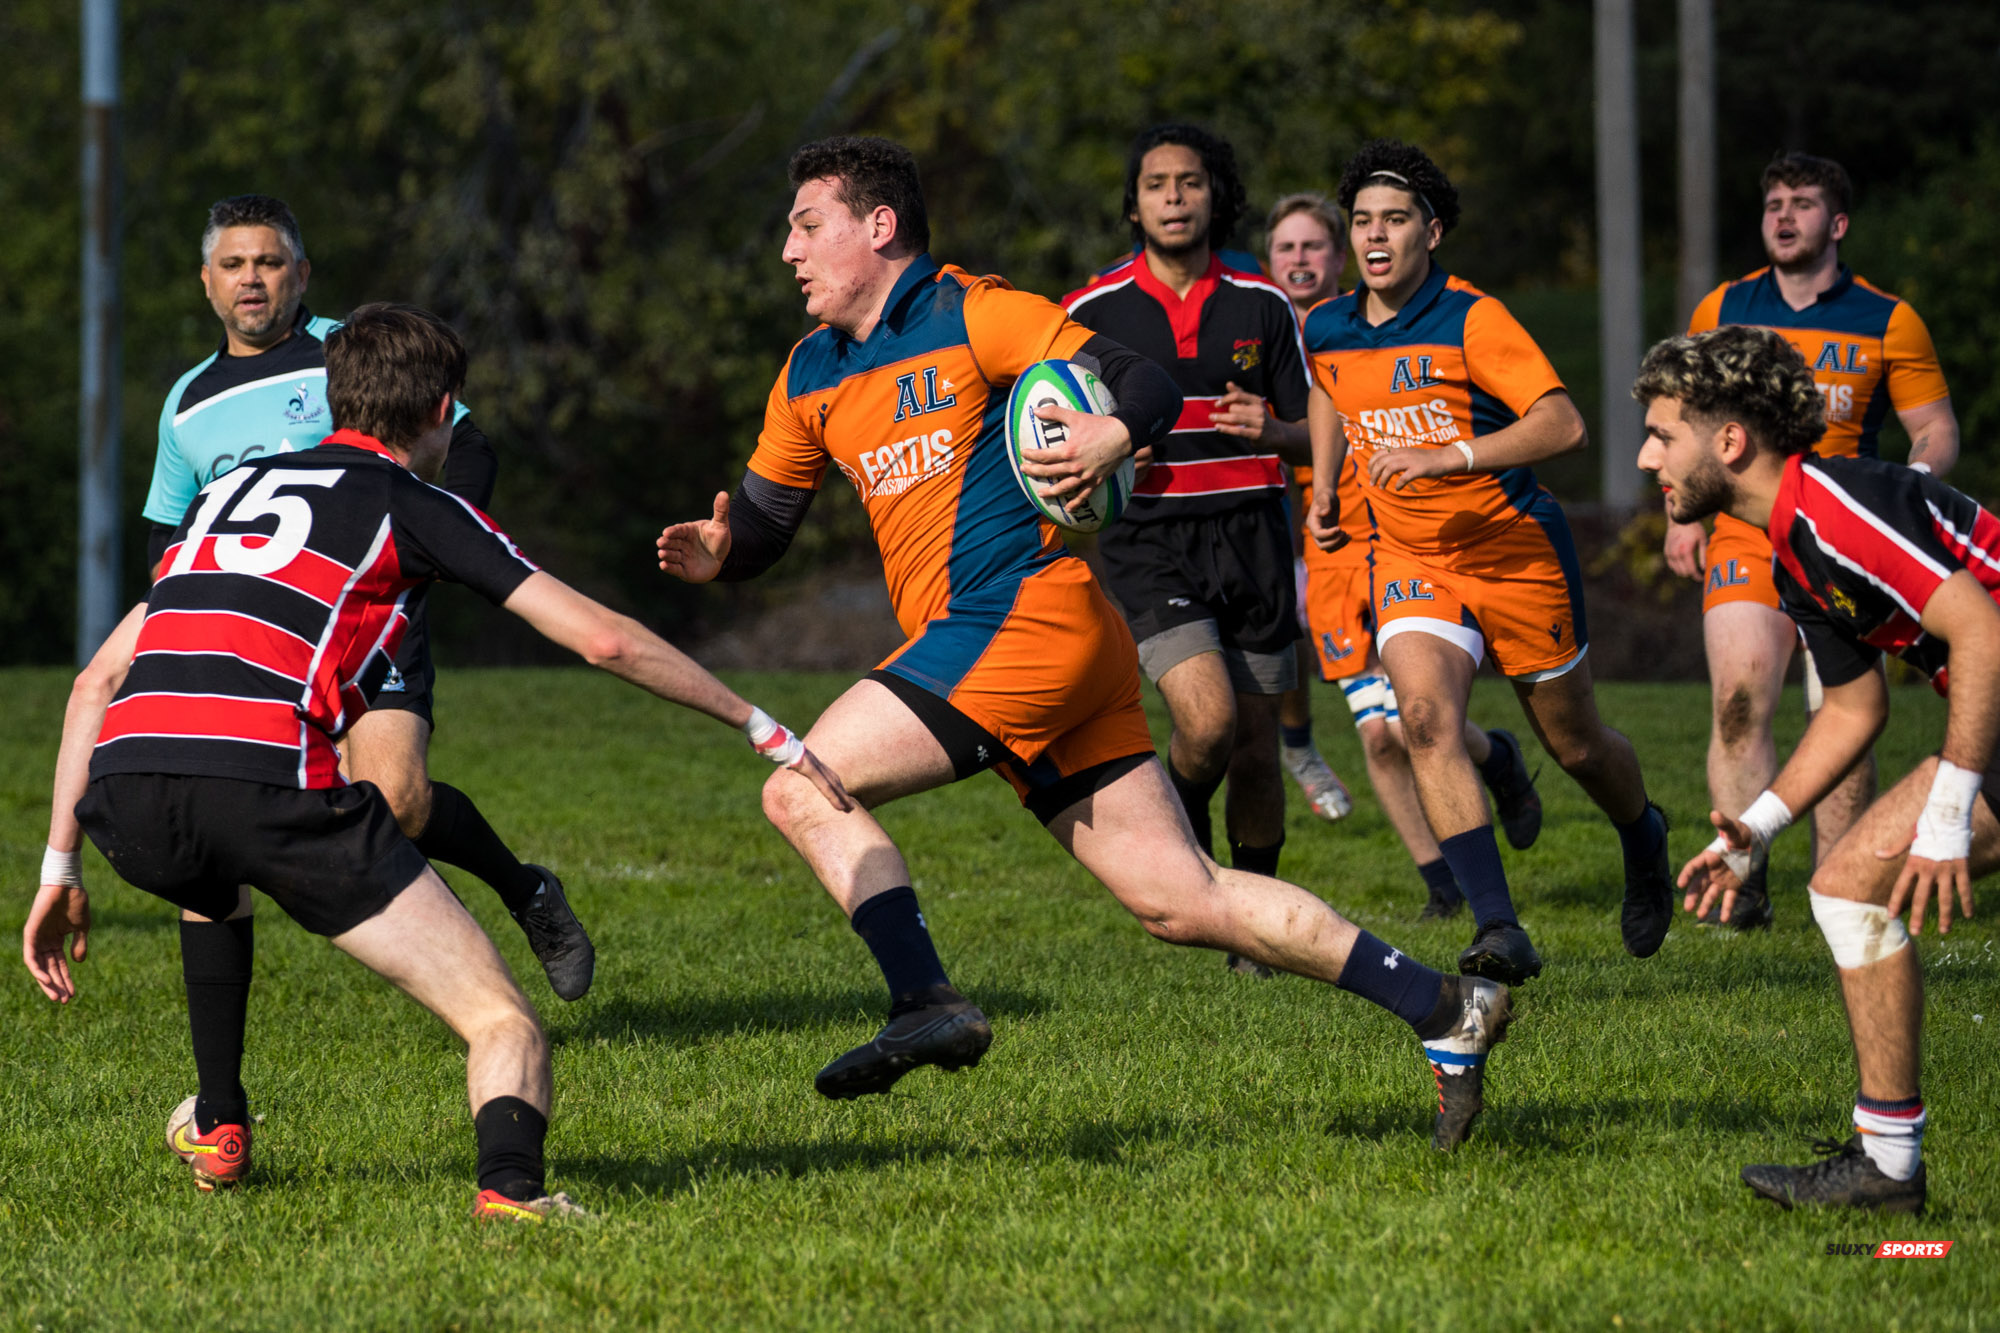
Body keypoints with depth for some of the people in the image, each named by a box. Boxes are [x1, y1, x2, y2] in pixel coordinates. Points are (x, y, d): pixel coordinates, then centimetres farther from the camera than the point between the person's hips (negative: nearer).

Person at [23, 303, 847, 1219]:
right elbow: (604, 639, 11)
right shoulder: (415, 508, 16)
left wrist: (59, 869, 31)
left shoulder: (227, 491, 30)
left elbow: (97, 681, 28)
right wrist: (765, 731, 21)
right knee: (501, 1021, 0)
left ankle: (217, 1127, 41)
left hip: (122, 794, 5)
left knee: (211, 879, 43)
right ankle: (510, 1186, -29)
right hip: (270, 784, -5)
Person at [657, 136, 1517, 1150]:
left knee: (803, 791, -12)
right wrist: (720, 552, 2)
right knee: (1180, 903, 2)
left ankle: (926, 1004, -15)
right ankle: (1444, 1011, 3)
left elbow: (1150, 387, -7)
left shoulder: (970, 314, -3)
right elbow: (764, 517, 25)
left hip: (1025, 614, -8)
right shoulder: (810, 377, 20)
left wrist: (1113, 438, -29)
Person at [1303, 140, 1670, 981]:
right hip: (1410, 559, 3)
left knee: (1576, 744, 11)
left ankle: (1644, 847, 46)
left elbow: (1562, 424, -27)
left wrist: (1447, 456, -34)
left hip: (1516, 554, -3)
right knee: (1425, 718, -24)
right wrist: (1325, 490, 18)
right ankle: (1498, 930, -28)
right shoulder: (1325, 330, 1)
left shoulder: (1472, 320, -18)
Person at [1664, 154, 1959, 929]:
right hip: (1742, 535, 1)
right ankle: (1742, 883, -15)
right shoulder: (1722, 311, 10)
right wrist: (1682, 513, 9)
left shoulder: (1888, 322, 4)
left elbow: (1938, 432, 6)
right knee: (1739, 699, -15)